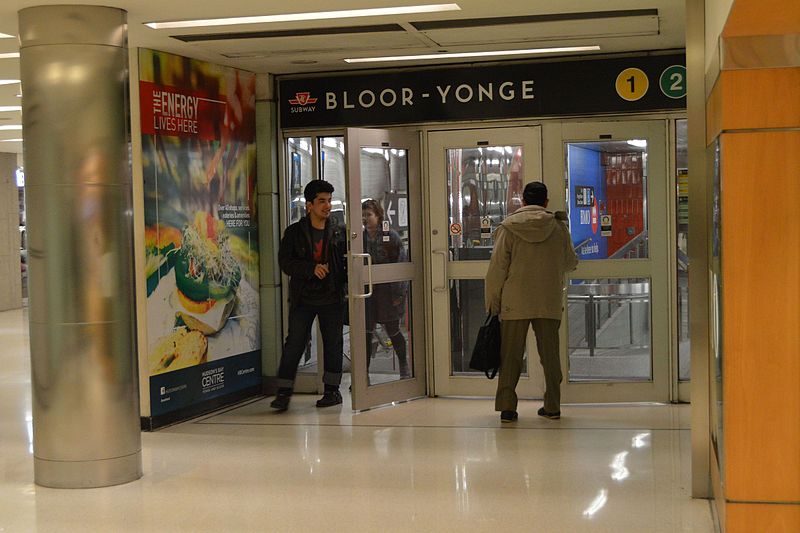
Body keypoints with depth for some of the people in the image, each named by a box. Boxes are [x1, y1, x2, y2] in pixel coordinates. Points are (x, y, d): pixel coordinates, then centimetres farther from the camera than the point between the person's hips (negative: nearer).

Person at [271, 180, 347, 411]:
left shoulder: (338, 231, 5)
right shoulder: (294, 232, 0)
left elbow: (347, 259, 13)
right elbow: (285, 262, -7)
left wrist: (345, 279, -4)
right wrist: (312, 268, -19)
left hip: (331, 297, 2)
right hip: (303, 298, -1)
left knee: (333, 343, 7)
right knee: (294, 343, -1)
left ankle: (332, 389, 18)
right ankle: (283, 391, 3)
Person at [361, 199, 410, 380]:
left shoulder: (391, 236, -5)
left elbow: (401, 265, -6)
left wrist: (398, 293, -11)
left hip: (388, 292, -3)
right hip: (367, 292, 3)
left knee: (392, 331, 8)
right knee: (366, 333, 1)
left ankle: (404, 365, 31)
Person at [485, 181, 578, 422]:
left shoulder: (508, 227, -2)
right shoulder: (558, 227, 2)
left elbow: (497, 268, -4)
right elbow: (571, 263, 15)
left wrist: (492, 303, 4)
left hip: (515, 303, -1)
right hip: (549, 303, 1)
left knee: (510, 356, 5)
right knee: (550, 355, 11)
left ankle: (507, 407, 2)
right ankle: (552, 406, 13)